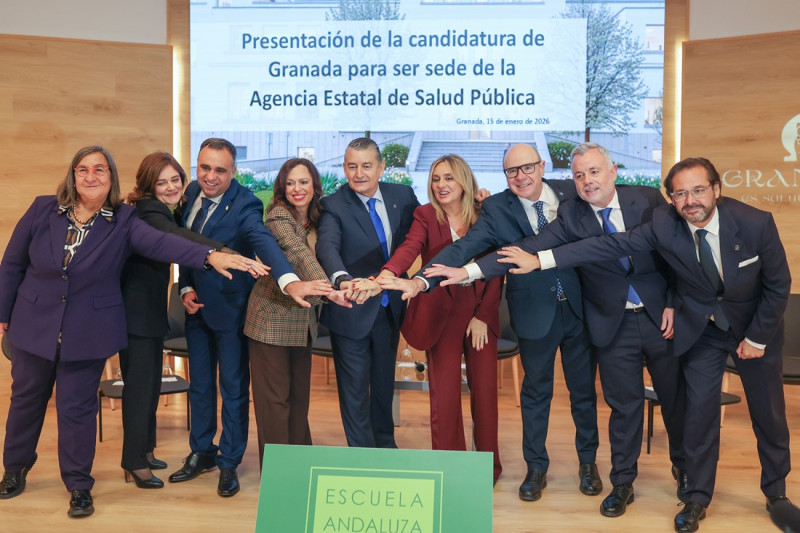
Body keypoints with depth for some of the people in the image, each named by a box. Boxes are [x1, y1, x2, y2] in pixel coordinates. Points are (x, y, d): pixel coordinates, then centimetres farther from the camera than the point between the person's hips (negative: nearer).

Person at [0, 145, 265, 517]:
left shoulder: (123, 221, -10)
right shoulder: (43, 210, -5)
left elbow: (162, 243, -27)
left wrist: (210, 256, -44)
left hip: (88, 332, -2)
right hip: (33, 325, 2)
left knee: (78, 407, 6)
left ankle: (79, 484, 23)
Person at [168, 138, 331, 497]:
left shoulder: (245, 205, -21)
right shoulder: (192, 193, -2)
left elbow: (264, 241, -39)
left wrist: (289, 280, -58)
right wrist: (186, 288, -4)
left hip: (230, 307, -6)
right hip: (197, 306, 6)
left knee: (233, 387, 7)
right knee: (199, 384, 18)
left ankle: (229, 463, 24)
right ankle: (201, 453, 35)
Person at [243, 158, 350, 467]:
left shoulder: (318, 219, 7)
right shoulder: (278, 216, -15)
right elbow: (299, 253, -32)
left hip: (303, 320, 7)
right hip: (273, 317, -6)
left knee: (300, 393, 14)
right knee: (274, 396, 0)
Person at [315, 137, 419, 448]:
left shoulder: (403, 196, -2)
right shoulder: (333, 206, -15)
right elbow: (327, 247, -32)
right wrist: (343, 280, -50)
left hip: (390, 308, 5)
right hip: (352, 312, -4)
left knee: (384, 382, 23)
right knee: (355, 390, 6)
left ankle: (385, 444, 43)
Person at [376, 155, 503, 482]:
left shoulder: (484, 216, 3)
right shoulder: (425, 216, -1)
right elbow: (410, 247, -21)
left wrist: (482, 315, -7)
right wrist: (389, 273, -41)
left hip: (481, 313, 1)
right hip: (442, 313, -1)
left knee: (485, 388, 4)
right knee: (445, 392, -2)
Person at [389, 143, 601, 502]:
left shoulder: (571, 193, -4)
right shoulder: (496, 209, -10)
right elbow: (463, 247, -22)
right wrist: (422, 278, -37)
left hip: (579, 307, 2)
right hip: (535, 311, -2)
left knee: (584, 388, 16)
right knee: (536, 391, 13)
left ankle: (588, 462, 36)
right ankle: (536, 468, 30)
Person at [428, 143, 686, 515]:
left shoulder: (649, 200, -7)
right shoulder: (570, 216, -8)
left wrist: (674, 304, -6)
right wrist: (469, 271, -30)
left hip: (662, 317, 1)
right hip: (613, 326, -1)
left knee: (676, 397, 16)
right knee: (624, 405, 8)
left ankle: (683, 467, 42)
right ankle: (622, 483, 27)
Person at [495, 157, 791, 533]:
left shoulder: (756, 222, -24)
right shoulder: (663, 225, -23)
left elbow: (778, 284, -12)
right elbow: (609, 245, -27)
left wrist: (757, 338, -9)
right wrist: (540, 259, -34)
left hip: (755, 326, 0)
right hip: (701, 329, 0)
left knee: (769, 413, 11)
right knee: (700, 412, 1)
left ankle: (776, 495, 34)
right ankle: (697, 498, 20)